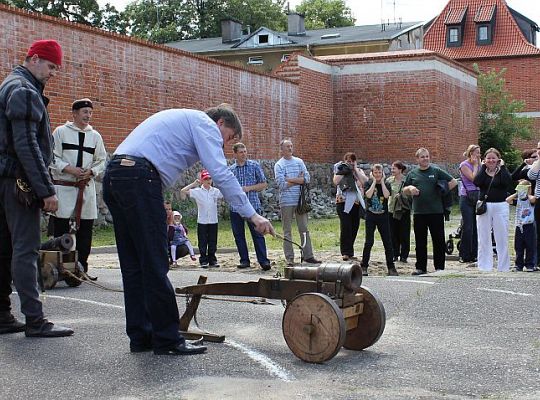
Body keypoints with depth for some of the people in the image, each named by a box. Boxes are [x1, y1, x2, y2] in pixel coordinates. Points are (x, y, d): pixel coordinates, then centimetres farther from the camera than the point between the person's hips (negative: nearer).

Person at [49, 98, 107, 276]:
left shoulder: (95, 136, 13)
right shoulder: (61, 132, 3)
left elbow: (101, 160, 14)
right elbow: (52, 157, -1)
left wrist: (91, 172, -4)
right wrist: (69, 169, -14)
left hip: (87, 187, 4)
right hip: (64, 186, -3)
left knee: (85, 228, 3)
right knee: (61, 227, -4)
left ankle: (82, 267, 11)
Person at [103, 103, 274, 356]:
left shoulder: (181, 119, 34)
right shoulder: (206, 123, 6)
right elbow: (221, 174, -7)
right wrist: (252, 215, -8)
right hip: (138, 177, -10)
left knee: (133, 266, 11)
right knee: (155, 265, -5)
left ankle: (140, 337, 16)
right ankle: (167, 339, 0)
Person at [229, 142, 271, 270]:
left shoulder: (254, 165, 4)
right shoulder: (230, 170, 10)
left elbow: (264, 184, 5)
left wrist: (249, 188, -8)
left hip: (253, 205, -3)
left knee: (257, 234, -7)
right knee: (239, 235, 6)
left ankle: (263, 260, -7)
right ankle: (244, 260, 15)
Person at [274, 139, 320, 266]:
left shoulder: (299, 162, 11)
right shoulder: (279, 165, -1)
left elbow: (307, 178, -1)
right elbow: (282, 184, -12)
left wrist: (290, 180, -8)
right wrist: (298, 180, -6)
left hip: (300, 200, 4)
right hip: (286, 201, -4)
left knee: (304, 229, 6)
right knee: (287, 231, 1)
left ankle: (308, 255, 10)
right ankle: (289, 258, 5)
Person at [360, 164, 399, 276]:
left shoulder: (386, 184, 7)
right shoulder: (368, 183, 4)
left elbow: (386, 195, -13)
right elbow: (368, 195, -16)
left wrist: (382, 182, -6)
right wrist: (374, 182, -9)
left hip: (383, 216, 1)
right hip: (370, 216, -1)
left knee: (387, 242, 1)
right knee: (369, 242, -2)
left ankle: (391, 267, 6)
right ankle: (364, 266, 5)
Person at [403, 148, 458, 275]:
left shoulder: (436, 171, 4)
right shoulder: (412, 173, 11)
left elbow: (453, 182, 5)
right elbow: (404, 190, 17)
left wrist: (442, 191, 0)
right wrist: (410, 188, -4)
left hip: (436, 212, -2)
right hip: (418, 212, 2)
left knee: (438, 240, 2)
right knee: (420, 242, 6)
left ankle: (439, 267, 9)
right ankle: (420, 267, 13)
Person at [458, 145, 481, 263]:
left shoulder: (478, 164, 14)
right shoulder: (464, 165, -4)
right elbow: (473, 178, -15)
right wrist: (476, 165, -7)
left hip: (477, 197, 6)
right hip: (466, 198, -6)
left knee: (476, 227, 4)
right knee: (467, 227, -7)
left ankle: (474, 254, 10)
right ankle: (464, 256, 0)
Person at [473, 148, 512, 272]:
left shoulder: (502, 171, 5)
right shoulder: (482, 172, 8)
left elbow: (508, 182, -17)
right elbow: (476, 182, -13)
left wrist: (502, 166, -8)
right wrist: (483, 167, -7)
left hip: (501, 207, -1)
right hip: (484, 206, 2)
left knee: (502, 238, 1)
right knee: (483, 239, 4)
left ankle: (503, 267, 7)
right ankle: (484, 266, 11)